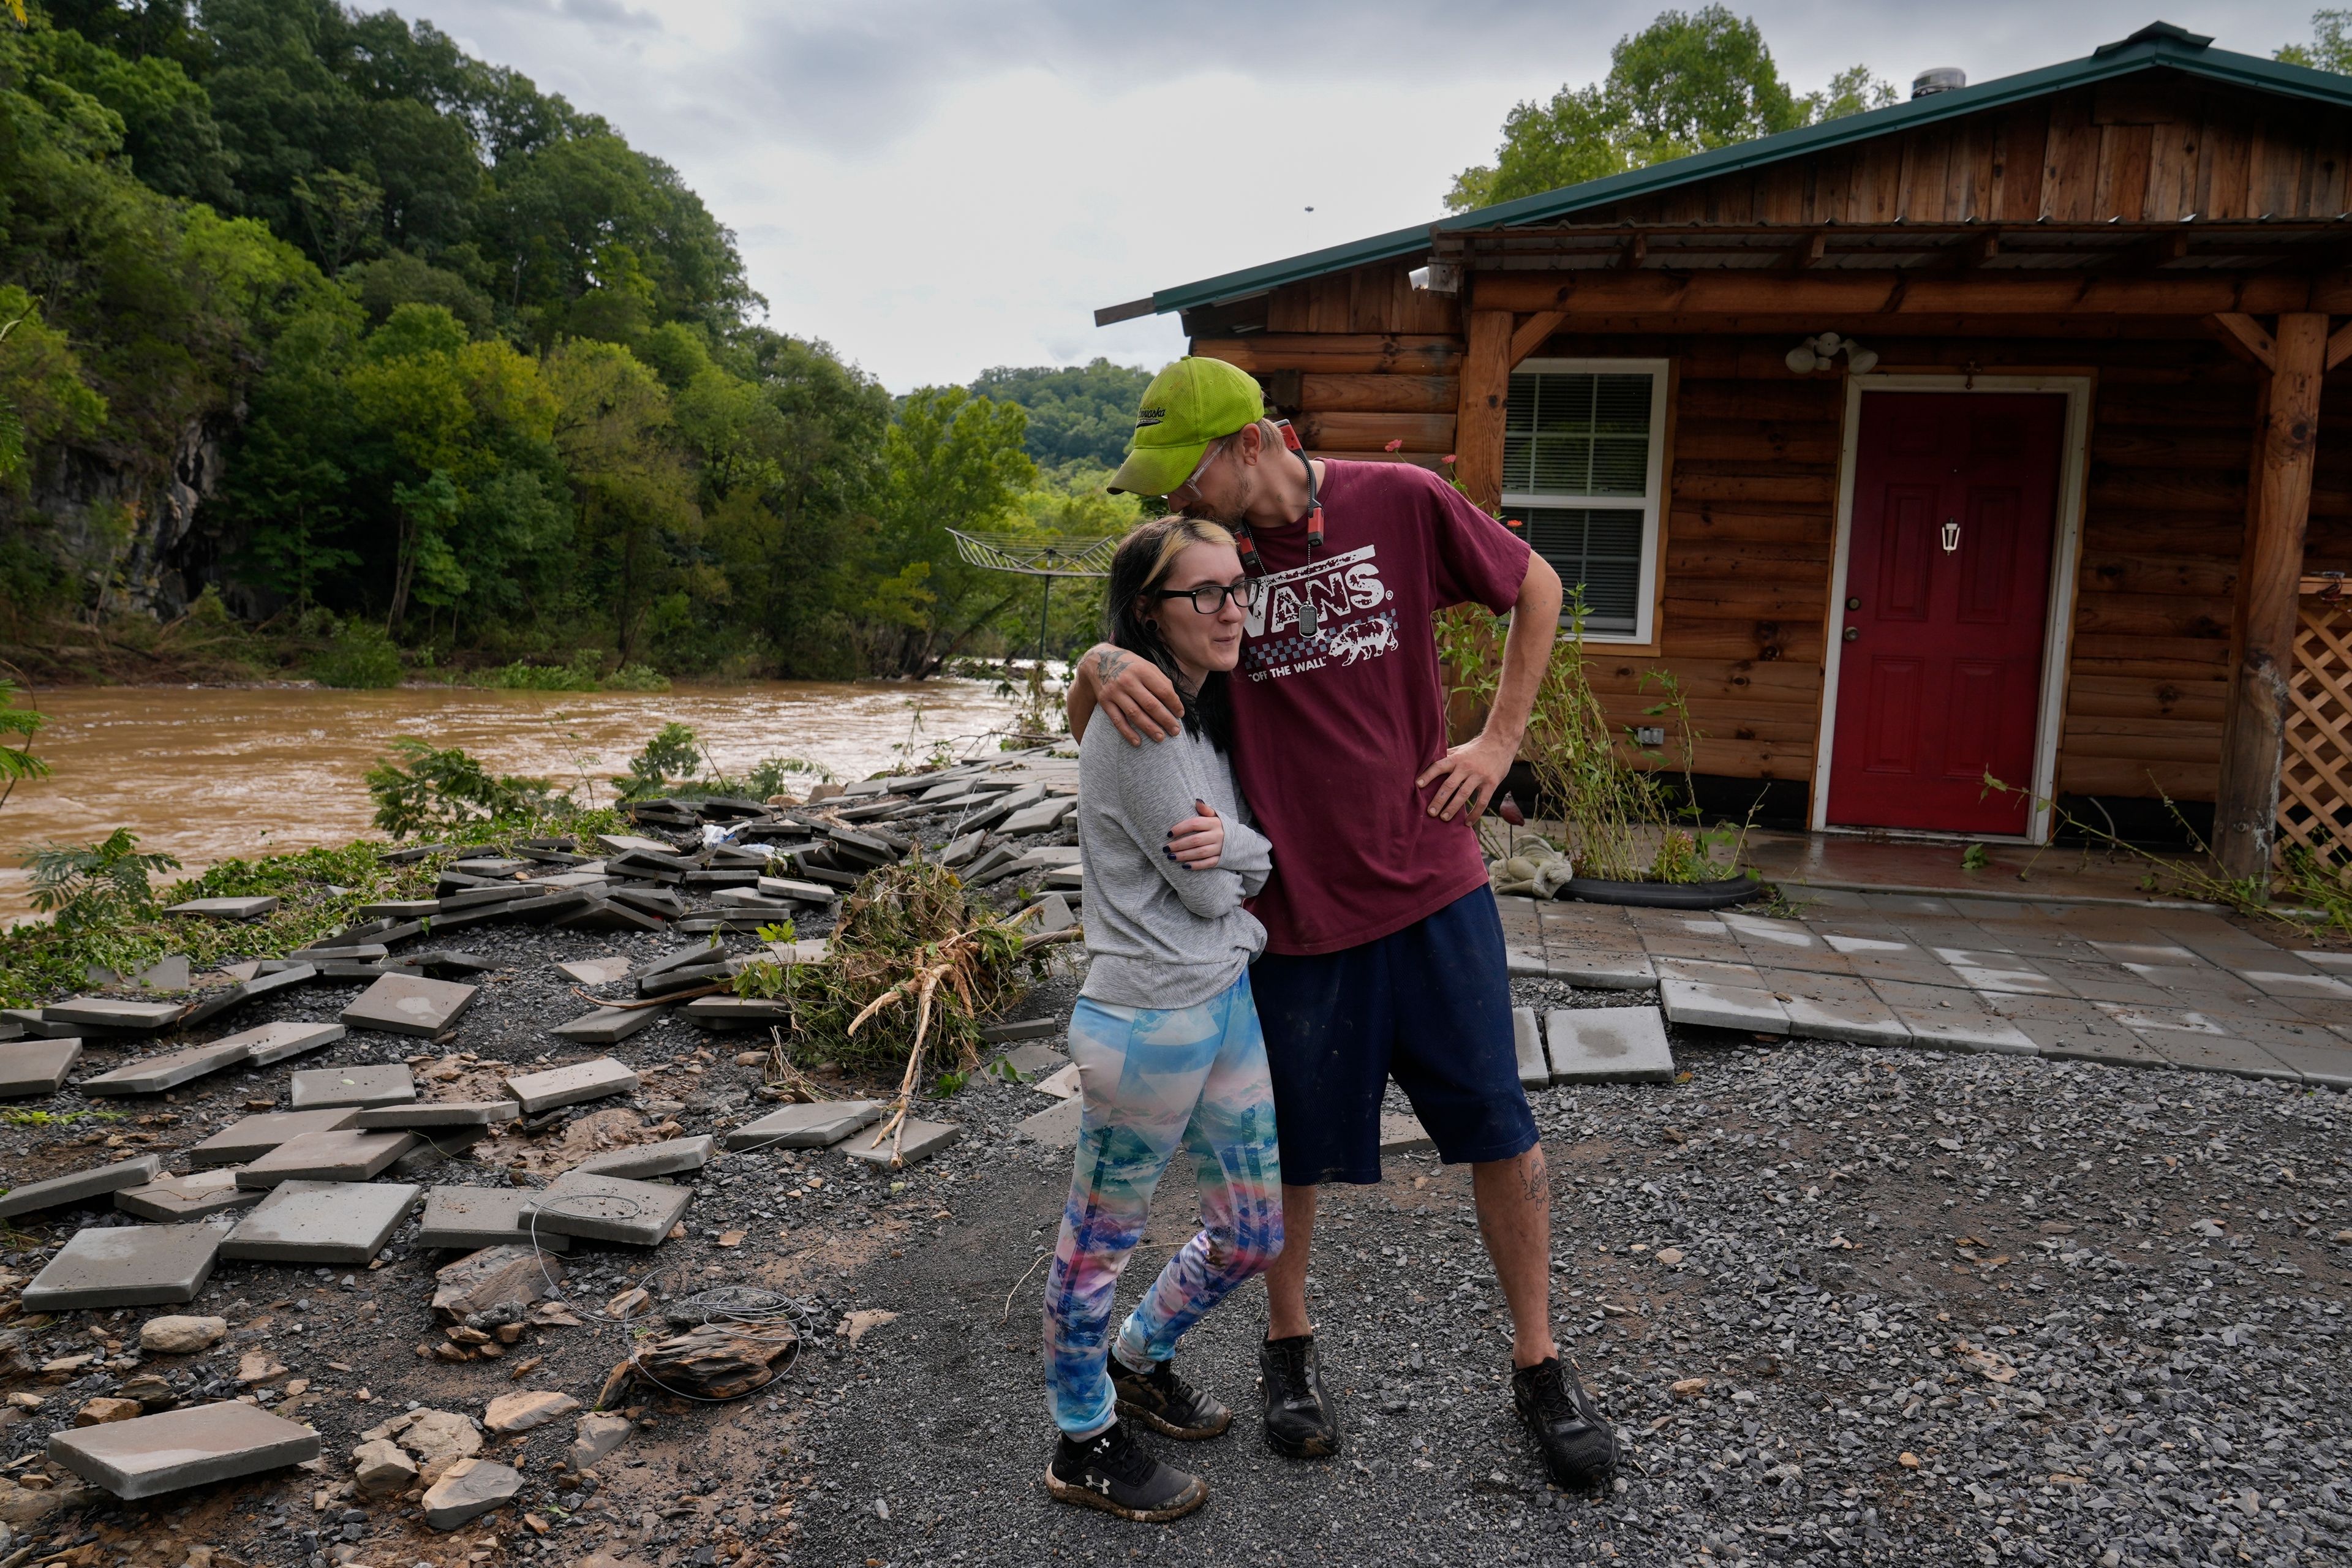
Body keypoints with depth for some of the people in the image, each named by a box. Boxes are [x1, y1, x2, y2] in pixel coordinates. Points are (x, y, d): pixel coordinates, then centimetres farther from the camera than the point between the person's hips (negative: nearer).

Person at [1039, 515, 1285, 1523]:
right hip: (1153, 1020, -9)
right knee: (1101, 1242, 11)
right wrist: (1229, 856, 4)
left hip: (1229, 999, 9)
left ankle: (1139, 1361, 44)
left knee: (1252, 1235, 19)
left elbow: (1248, 861, 8)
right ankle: (1084, 1446, 31)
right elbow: (1205, 891, -17)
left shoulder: (1206, 712, 10)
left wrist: (1235, 846, -13)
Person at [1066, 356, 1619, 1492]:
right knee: (1296, 1144, 13)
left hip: (1431, 879, 0)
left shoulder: (1399, 502, -7)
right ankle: (1288, 1347, 37)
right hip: (1295, 897, 1)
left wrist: (1499, 741, 0)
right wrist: (1105, 667, -24)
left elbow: (1535, 589, 8)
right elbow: (1082, 718, 1)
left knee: (1497, 1125, 7)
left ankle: (1539, 1367, 27)